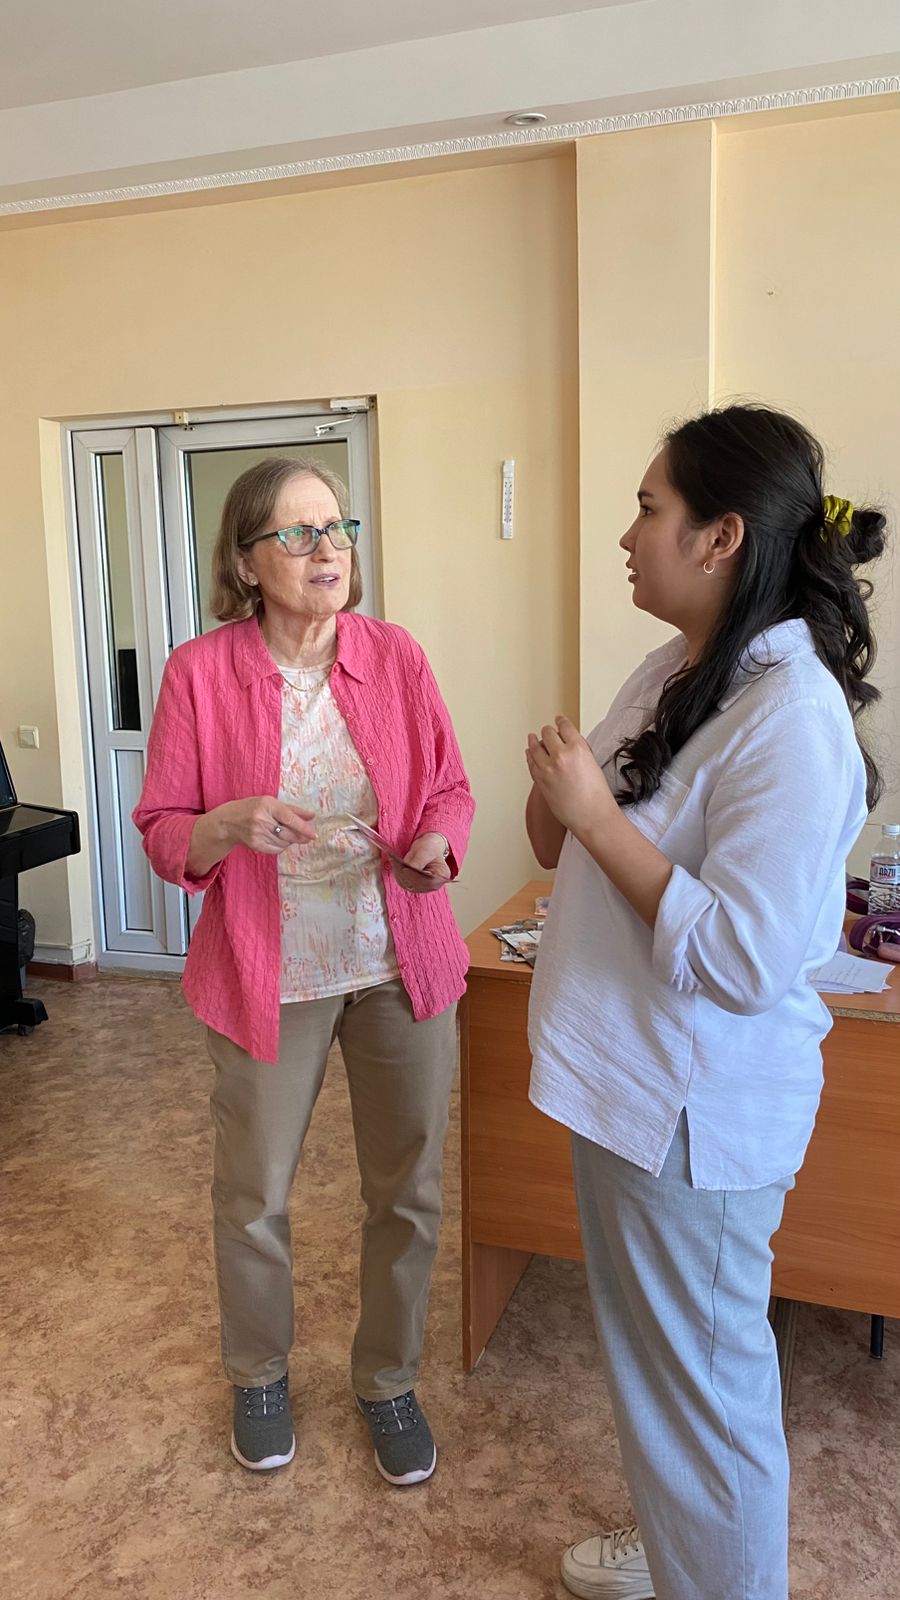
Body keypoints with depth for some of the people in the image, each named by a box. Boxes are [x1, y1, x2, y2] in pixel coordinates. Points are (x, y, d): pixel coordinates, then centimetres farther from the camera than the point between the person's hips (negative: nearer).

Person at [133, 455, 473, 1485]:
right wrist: (231, 824, -25)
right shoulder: (200, 673, -9)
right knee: (253, 1196, 15)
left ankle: (388, 1380, 40)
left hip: (402, 967, 2)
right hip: (268, 976, -1)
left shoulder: (395, 655, -3)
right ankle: (258, 1373, 45)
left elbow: (451, 789, 6)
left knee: (407, 1191, 13)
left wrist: (438, 843, -15)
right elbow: (163, 835, -4)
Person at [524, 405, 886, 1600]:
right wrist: (558, 809, -8)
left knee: (702, 1378, 13)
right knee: (650, 1352, 27)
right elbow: (611, 849, 14)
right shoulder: (677, 671, 3)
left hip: (697, 1110, -9)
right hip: (625, 1076, 9)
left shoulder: (793, 720, -24)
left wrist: (596, 818, -25)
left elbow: (741, 961, -28)